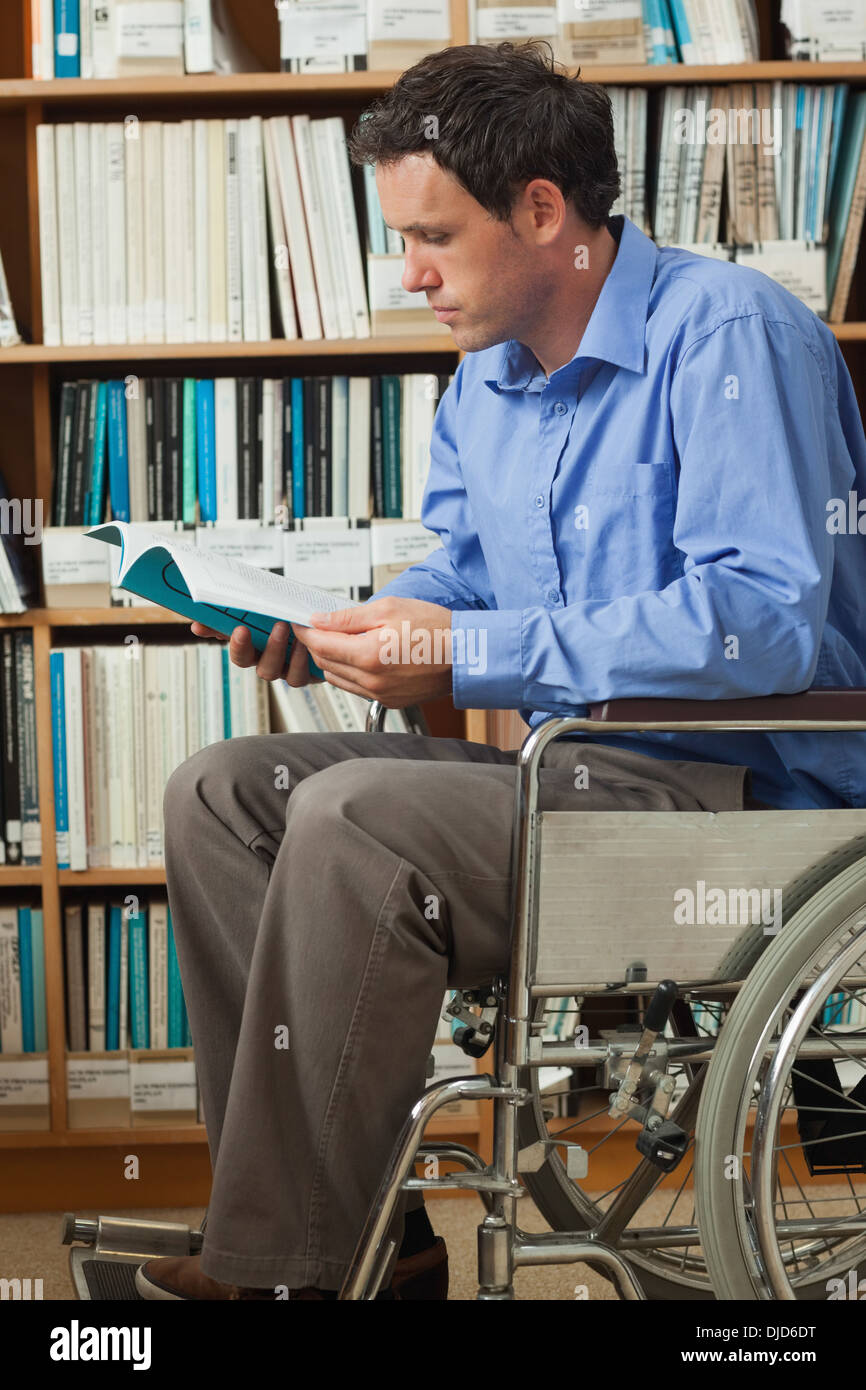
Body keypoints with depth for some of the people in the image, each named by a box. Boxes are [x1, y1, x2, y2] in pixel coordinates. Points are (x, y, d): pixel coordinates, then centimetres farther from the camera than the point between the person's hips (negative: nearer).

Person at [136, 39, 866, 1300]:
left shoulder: (728, 334, -14)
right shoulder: (486, 378, 13)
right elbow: (460, 577, 24)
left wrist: (470, 655, -25)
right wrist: (336, 629, 0)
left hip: (742, 799, -10)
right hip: (583, 771, 10)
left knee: (353, 820, -28)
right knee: (220, 793, 1)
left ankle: (280, 1269, -18)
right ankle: (365, 1232, -6)